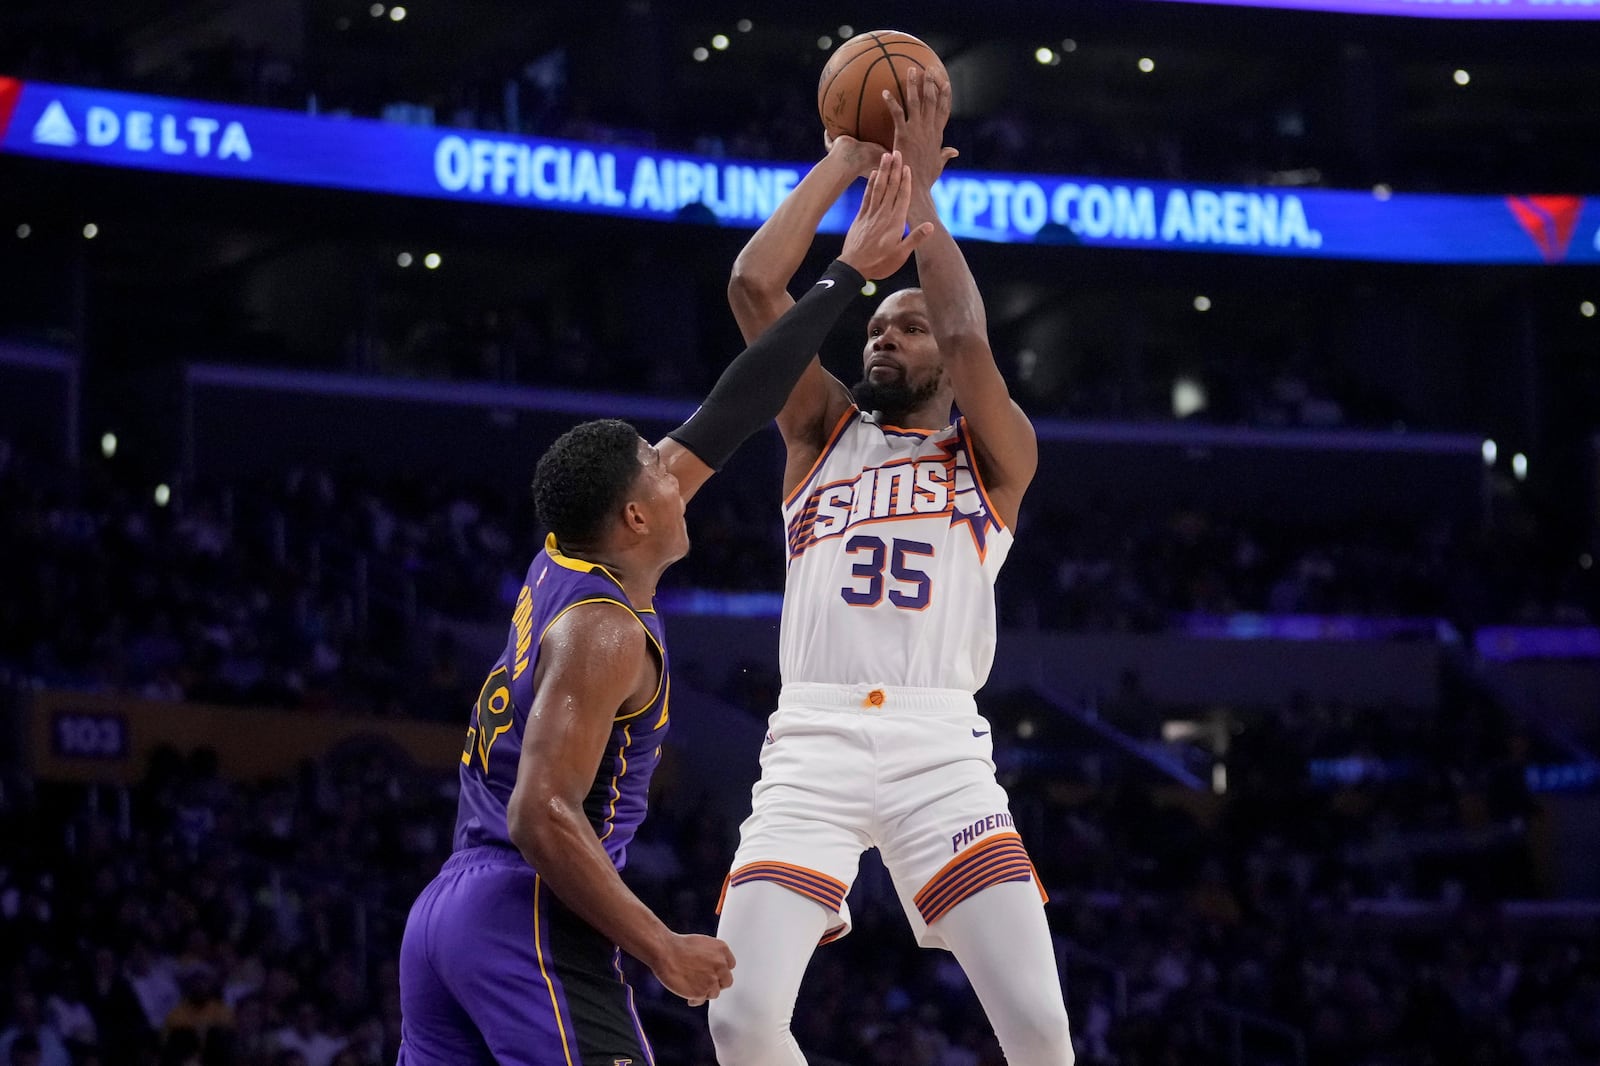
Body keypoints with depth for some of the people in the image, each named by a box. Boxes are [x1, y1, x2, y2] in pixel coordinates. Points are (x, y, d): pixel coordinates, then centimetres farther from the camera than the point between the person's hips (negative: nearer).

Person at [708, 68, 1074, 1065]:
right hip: (811, 744, 2)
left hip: (941, 749, -2)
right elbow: (754, 285, 8)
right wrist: (842, 164, 12)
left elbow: (969, 340, -6)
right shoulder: (823, 433, 21)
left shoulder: (997, 457, 14)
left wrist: (916, 188, 2)